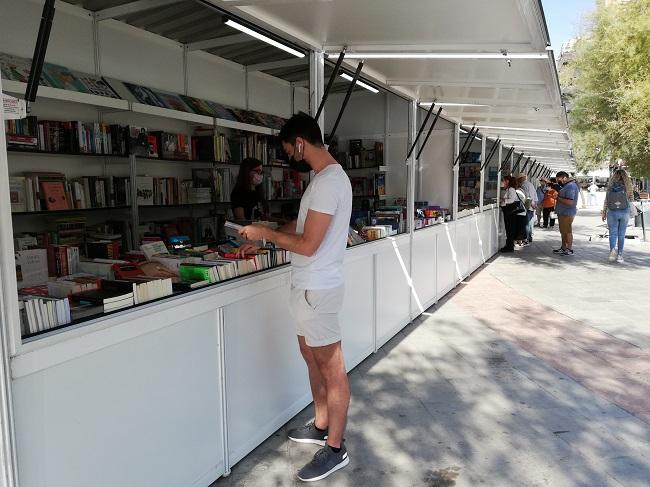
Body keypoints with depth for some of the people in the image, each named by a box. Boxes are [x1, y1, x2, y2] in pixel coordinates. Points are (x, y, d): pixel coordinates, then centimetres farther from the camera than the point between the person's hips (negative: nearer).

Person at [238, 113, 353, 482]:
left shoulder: (328, 181, -21)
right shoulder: (328, 177, 12)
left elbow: (307, 245, -23)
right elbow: (304, 225, 20)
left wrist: (267, 234, -10)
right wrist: (267, 232, 14)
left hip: (317, 288, -10)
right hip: (311, 285, 10)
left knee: (332, 368, 2)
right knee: (312, 356, 21)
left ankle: (335, 449, 17)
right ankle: (322, 426, 37)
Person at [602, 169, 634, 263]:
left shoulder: (610, 186, -3)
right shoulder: (627, 186, -4)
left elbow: (606, 200, -1)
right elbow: (631, 199, 4)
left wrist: (604, 213, 6)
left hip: (612, 212, 0)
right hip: (624, 212, 0)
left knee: (613, 233, 6)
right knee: (621, 234, 7)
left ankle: (612, 249, -17)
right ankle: (619, 255, 7)